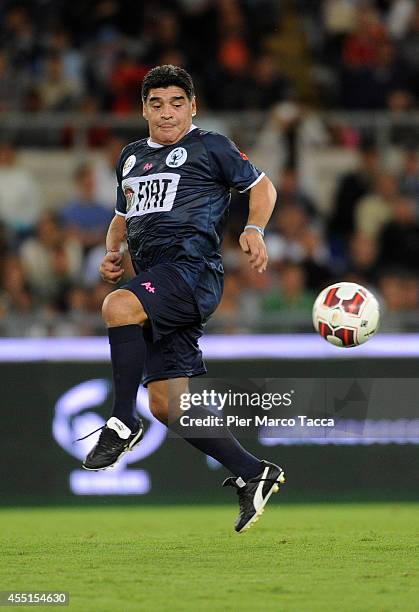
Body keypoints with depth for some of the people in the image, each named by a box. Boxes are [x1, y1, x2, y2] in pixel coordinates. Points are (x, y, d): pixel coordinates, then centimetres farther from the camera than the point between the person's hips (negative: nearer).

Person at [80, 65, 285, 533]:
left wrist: (253, 230, -7)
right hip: (155, 277, 8)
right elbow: (122, 217, 34)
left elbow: (261, 186, 11)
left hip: (193, 268, -8)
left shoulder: (210, 146, 5)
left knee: (118, 306, -35)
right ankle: (252, 475, 9)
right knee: (166, 403, 2)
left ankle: (122, 423, -26)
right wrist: (112, 252, 13)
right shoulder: (131, 157, 24)